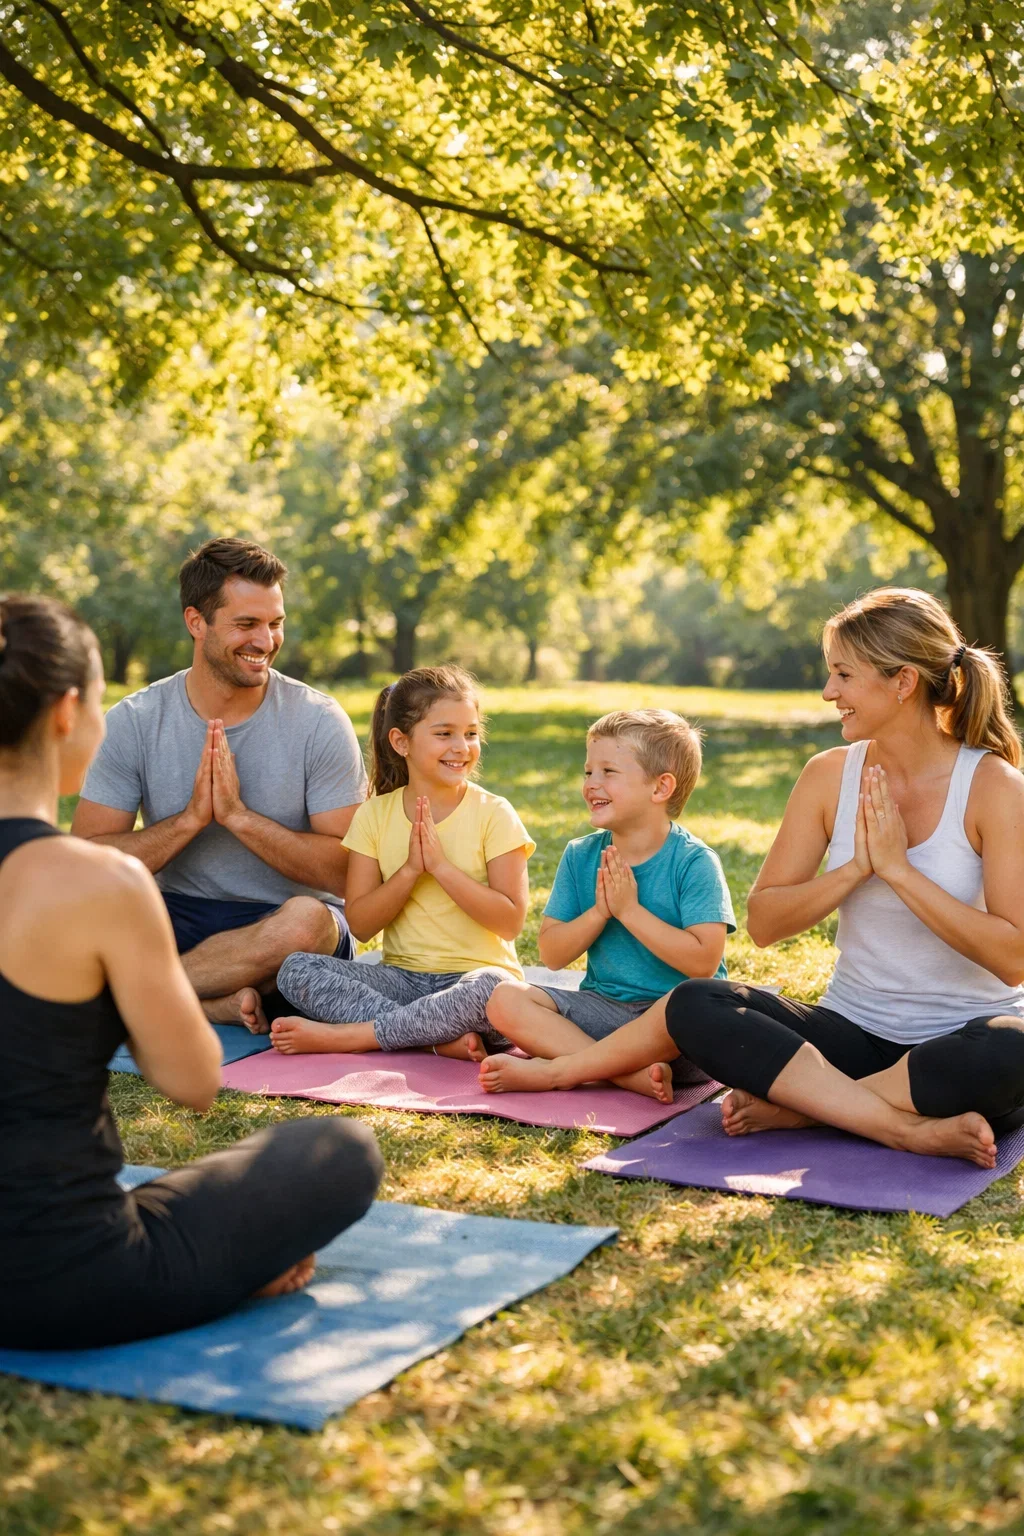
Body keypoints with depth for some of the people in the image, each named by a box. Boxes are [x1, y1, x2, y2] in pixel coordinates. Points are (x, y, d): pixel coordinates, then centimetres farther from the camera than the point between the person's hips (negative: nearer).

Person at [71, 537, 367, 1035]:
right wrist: (190, 818, -21)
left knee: (308, 921, -37)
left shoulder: (319, 723, -6)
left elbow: (348, 874, -11)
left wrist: (238, 815, -20)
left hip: (277, 924, -1)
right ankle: (222, 999, -25)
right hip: (176, 918, 1)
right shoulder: (134, 722, -2)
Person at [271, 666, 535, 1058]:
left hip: (475, 974, -3)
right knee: (295, 969, -19)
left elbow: (510, 922, -11)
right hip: (403, 977, 3)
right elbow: (360, 924, -1)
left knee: (489, 988, -39)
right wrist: (410, 869, -15)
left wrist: (440, 865, -18)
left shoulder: (493, 814, -3)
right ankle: (443, 1038, -27)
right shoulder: (375, 815, 4)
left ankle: (344, 1035, -25)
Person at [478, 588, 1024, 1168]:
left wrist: (897, 869, -20)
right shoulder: (830, 774, 2)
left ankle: (793, 1106, -23)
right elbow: (764, 923, 0)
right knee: (695, 1004, -18)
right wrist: (856, 868, -15)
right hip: (854, 1032, 2)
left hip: (962, 1046, -2)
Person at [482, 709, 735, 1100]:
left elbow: (703, 961, -20)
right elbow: (552, 955, 2)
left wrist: (629, 909, -18)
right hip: (603, 1008, 4)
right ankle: (630, 1073, -30)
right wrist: (599, 911, -15)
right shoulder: (580, 855, 5)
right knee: (505, 1000, -16)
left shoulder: (694, 862, -10)